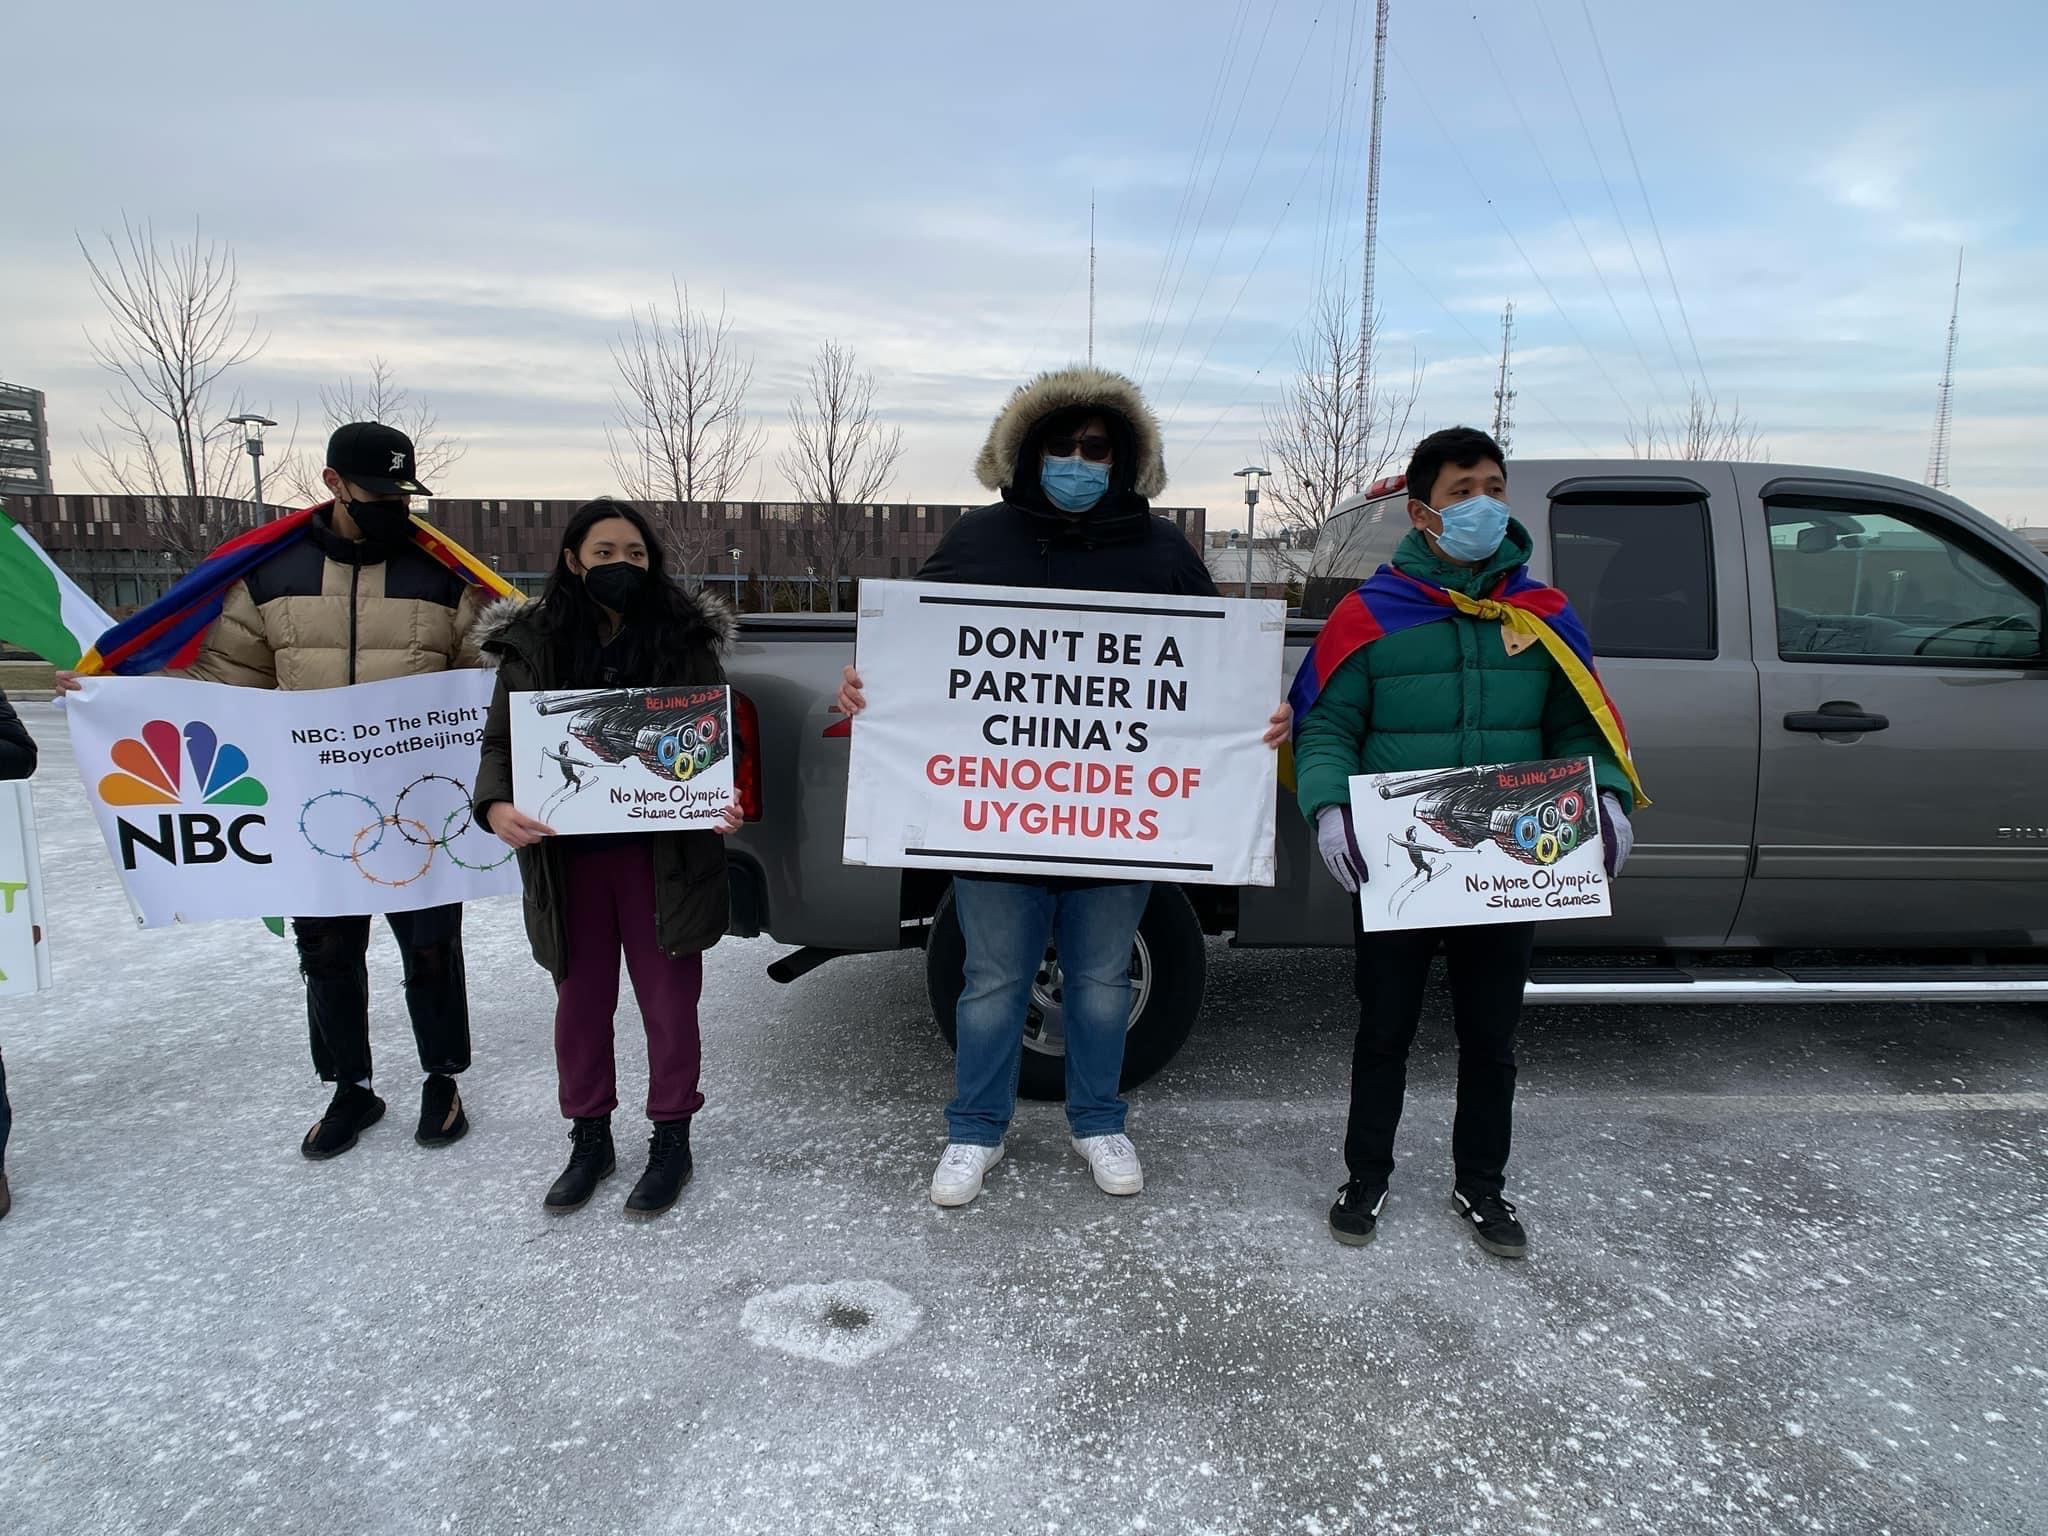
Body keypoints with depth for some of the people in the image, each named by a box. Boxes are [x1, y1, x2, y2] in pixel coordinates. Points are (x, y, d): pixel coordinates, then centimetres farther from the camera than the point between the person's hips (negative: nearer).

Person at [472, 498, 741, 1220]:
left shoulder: (686, 638, -3)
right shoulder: (531, 644, 1)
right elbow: (499, 742, 3)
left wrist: (725, 802, -20)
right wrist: (496, 807, -16)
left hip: (662, 855, -2)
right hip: (567, 856, 2)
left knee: (669, 999, 9)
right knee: (581, 1001, 15)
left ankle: (671, 1140, 26)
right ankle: (590, 1138, 33)